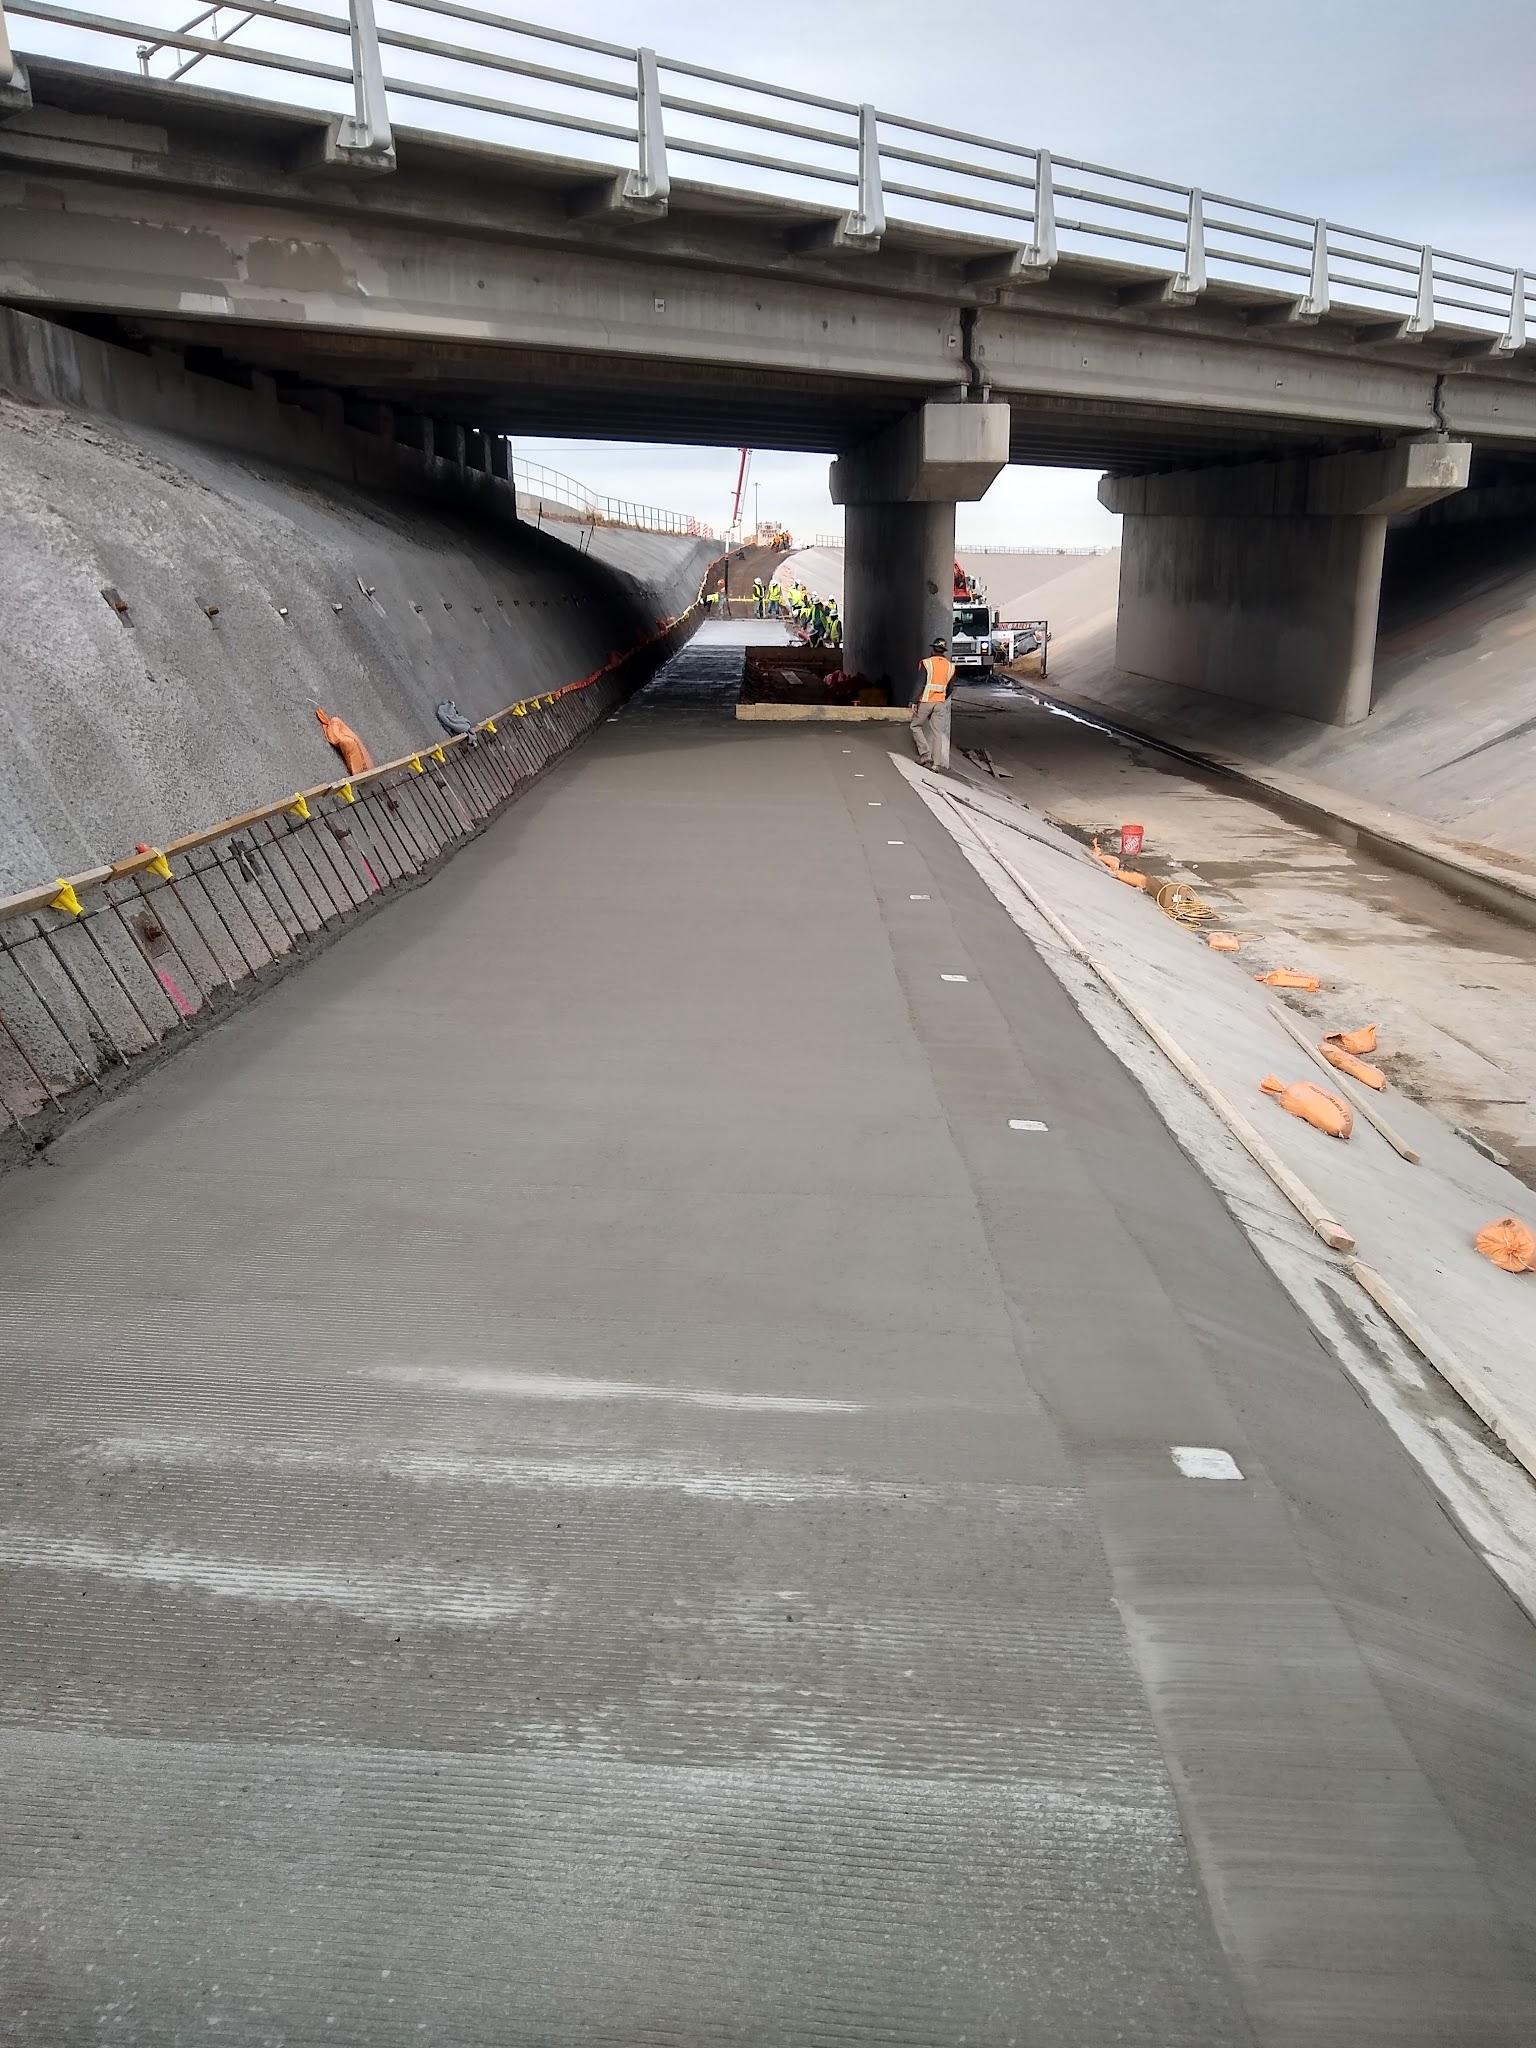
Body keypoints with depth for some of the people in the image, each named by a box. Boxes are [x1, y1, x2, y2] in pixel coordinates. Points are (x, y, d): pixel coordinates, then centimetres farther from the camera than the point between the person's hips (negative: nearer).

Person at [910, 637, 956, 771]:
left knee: (916, 726, 13)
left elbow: (921, 684, -15)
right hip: (940, 703, 4)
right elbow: (950, 688, 12)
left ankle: (925, 754, 1)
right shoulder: (950, 666, 6)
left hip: (925, 701, -4)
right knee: (938, 732, 7)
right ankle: (938, 763, 5)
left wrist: (915, 702, -11)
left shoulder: (926, 663, -9)